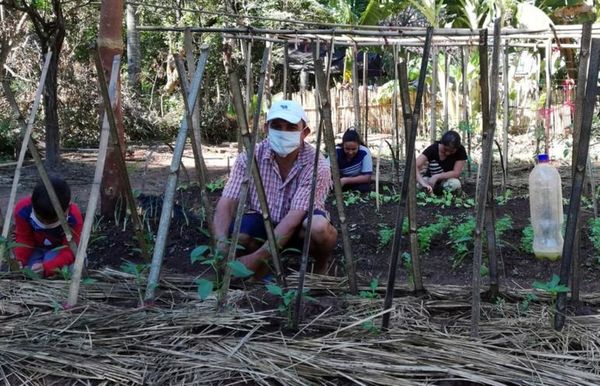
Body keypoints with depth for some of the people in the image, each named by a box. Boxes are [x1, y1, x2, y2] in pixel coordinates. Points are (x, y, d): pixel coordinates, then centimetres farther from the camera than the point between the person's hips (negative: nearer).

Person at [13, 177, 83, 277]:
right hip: (35, 247, 3)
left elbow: (70, 250, -30)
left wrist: (46, 267, -46)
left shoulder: (74, 218, -35)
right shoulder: (23, 210, -29)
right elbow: (23, 239, -16)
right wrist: (19, 260, -36)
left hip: (59, 248, -2)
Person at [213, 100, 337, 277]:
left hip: (300, 227, -2)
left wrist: (257, 256, -43)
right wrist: (221, 244, -43)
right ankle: (262, 269, 3)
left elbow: (295, 216, -33)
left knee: (319, 227, -37)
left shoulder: (316, 165, -26)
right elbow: (227, 203, -22)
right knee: (232, 233, -30)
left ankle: (321, 267, -2)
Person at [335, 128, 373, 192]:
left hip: (358, 183, -1)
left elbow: (366, 178, -21)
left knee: (364, 187, -33)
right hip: (340, 181, 1)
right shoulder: (336, 152, -19)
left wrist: (346, 180, -32)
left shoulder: (364, 152, -23)